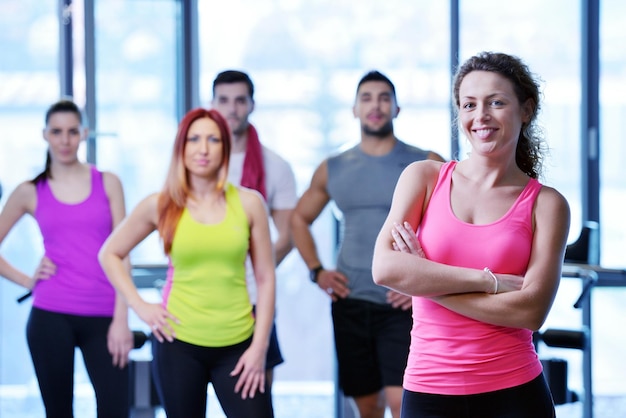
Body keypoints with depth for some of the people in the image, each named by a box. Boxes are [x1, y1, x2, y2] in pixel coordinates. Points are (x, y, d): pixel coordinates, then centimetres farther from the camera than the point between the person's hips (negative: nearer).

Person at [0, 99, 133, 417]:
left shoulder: (107, 183, 7)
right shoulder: (30, 192, 6)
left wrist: (121, 319, -3)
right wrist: (27, 280, 1)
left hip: (102, 317, 0)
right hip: (51, 316, 0)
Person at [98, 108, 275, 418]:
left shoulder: (249, 203, 1)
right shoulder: (160, 206, 0)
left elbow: (265, 279, 3)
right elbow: (110, 254, 12)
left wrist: (259, 347, -2)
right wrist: (139, 306, 0)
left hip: (237, 345, 0)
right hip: (178, 342, 0)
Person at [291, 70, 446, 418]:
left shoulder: (427, 165, -2)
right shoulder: (333, 169, 8)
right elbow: (300, 219, 22)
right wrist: (317, 271, 7)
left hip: (403, 306, -4)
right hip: (351, 305, 4)